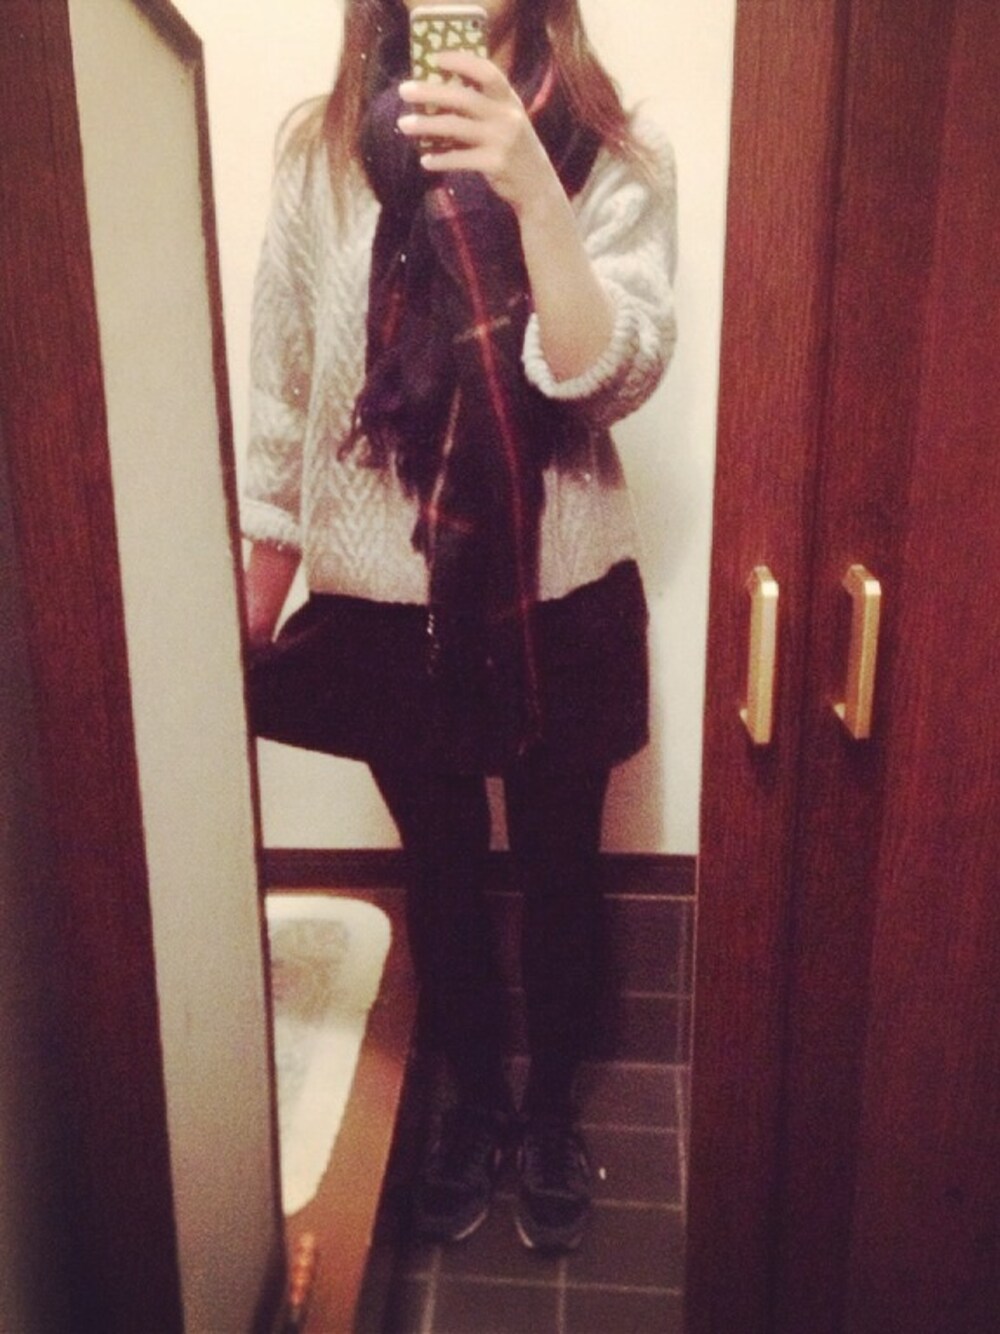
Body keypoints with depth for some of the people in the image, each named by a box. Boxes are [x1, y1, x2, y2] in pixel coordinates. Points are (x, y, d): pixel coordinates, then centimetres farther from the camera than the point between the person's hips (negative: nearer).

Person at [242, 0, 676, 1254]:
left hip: (561, 595, 0)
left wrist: (531, 187, -29)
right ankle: (475, 1102, 44)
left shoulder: (616, 156, -3)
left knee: (558, 871, 15)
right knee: (440, 874, 17)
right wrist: (254, 618, 7)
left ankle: (553, 1112, 43)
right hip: (389, 600, 1)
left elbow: (617, 379, -16)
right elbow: (283, 393, 4)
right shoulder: (320, 151, 1)